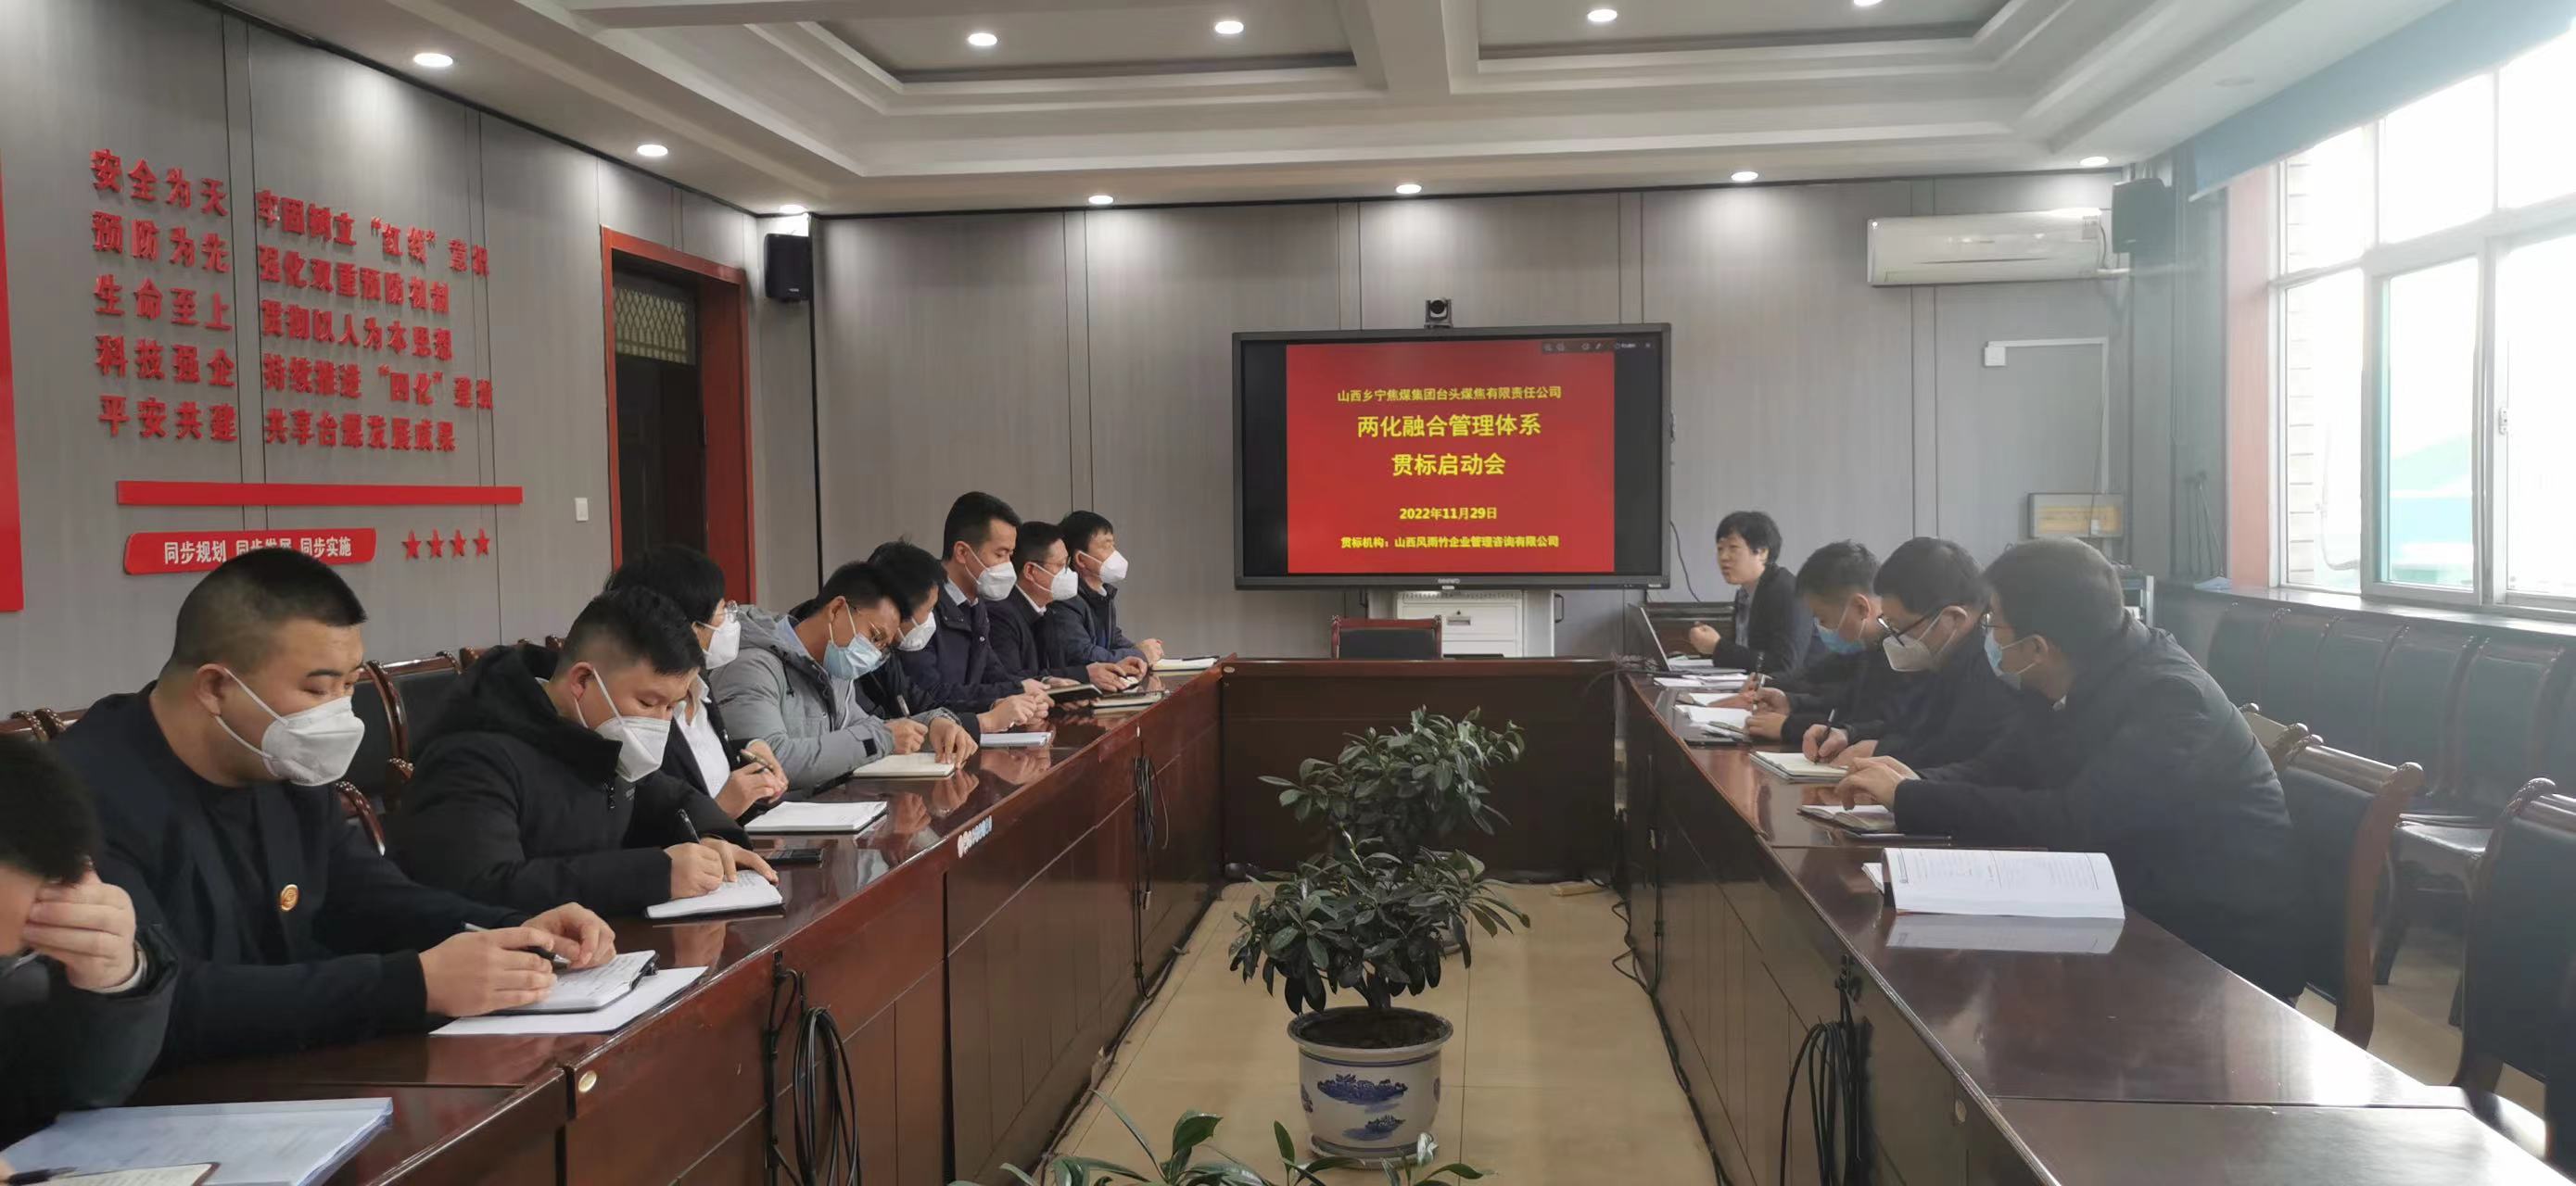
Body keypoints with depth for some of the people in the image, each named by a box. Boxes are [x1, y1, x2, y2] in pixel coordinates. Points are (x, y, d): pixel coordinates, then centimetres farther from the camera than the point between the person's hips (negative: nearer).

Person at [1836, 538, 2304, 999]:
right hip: (2148, 918, 8)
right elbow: (2004, 767, 8)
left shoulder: (2167, 699, -26)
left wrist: (1911, 799, -28)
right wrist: (1913, 783, -13)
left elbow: (2073, 821, -34)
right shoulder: (2066, 683, 0)